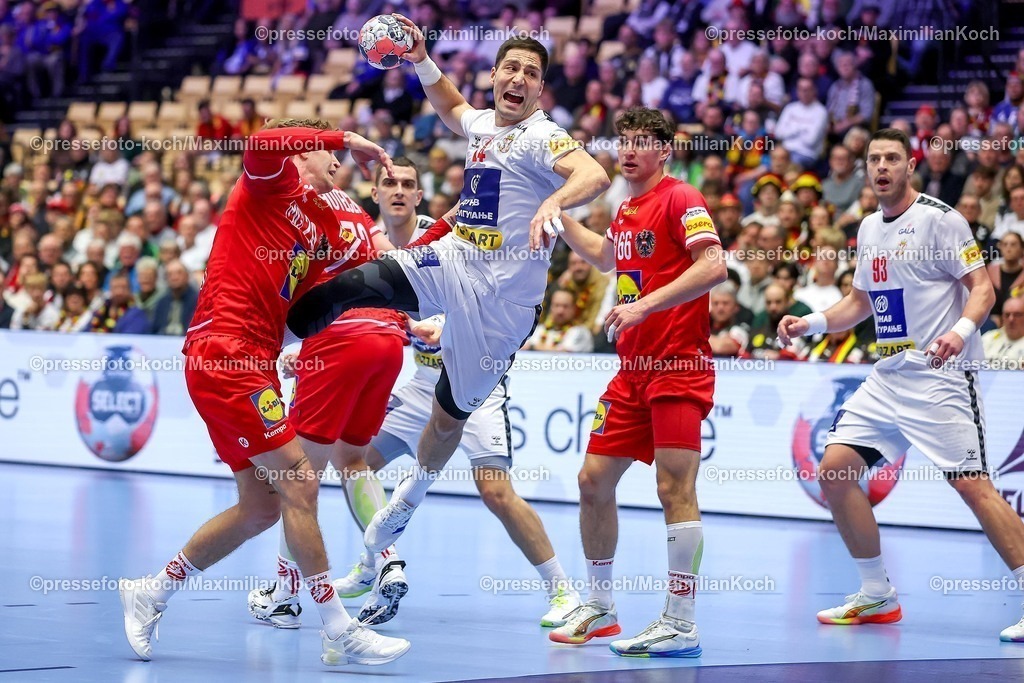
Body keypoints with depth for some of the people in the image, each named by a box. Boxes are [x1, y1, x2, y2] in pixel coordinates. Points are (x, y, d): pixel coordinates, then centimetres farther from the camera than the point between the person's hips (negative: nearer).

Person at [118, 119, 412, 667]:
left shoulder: (323, 227, 22)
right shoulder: (272, 181, -1)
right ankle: (339, 632, -11)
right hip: (223, 350, -10)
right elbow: (261, 142, -25)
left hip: (255, 363, 10)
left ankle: (151, 593, 25)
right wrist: (345, 136, -15)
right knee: (299, 480, -12)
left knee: (261, 507, 11)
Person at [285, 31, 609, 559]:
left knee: (450, 415, 8)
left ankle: (410, 497, 33)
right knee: (345, 287, -16)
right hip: (449, 261, 6)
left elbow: (595, 175, -36)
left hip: (500, 296, -6)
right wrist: (421, 61, 22)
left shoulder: (540, 138, -15)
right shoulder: (481, 124, 9)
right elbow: (451, 107, 36)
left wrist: (553, 202, -55)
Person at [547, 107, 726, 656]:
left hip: (679, 366, -9)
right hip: (633, 369, 9)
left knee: (675, 487, -13)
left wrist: (644, 305, -26)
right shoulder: (626, 210, 16)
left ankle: (680, 624, -12)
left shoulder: (680, 200, -9)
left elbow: (713, 266, -22)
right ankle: (599, 608, 22)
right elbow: (604, 257, 37)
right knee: (594, 480, 9)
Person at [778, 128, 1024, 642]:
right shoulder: (869, 228, 14)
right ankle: (877, 596, 13)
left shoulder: (939, 218, -8)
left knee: (971, 485, -16)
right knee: (834, 470, 1)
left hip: (941, 377, -8)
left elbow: (982, 287, -11)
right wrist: (810, 324, 11)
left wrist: (962, 331, -29)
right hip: (888, 377, 8)